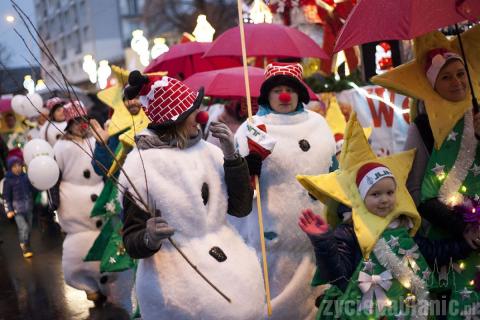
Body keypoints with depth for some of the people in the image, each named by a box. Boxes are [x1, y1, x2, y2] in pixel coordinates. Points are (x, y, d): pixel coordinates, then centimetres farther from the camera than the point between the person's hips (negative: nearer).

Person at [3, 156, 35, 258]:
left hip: (28, 208, 4)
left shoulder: (26, 177, 0)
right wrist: (8, 210, -10)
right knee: (23, 228, -13)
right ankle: (24, 248, 5)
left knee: (29, 229, 12)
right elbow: (6, 197, -6)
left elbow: (32, 189, 12)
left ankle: (27, 246, 30)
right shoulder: (8, 180, -8)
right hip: (17, 209, -4)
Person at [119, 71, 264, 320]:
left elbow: (241, 207, 0)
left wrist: (231, 156, -10)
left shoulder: (209, 151, 1)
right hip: (179, 280, -5)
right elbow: (132, 240, -11)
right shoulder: (141, 164, -12)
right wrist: (149, 239, -34)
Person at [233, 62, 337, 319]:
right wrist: (251, 163, -26)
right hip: (272, 236, -4)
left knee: (310, 294, 12)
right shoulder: (252, 128, -2)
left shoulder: (318, 123, 11)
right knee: (273, 299, -2)